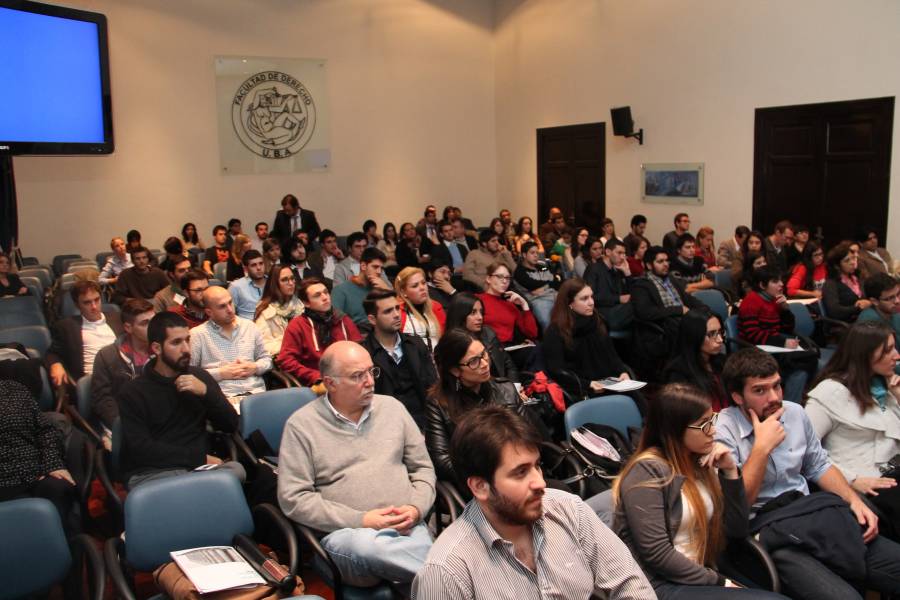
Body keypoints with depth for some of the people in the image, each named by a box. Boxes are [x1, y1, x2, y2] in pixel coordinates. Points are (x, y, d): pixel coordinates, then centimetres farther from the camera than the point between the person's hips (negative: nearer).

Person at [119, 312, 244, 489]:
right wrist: (200, 457, -14)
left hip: (200, 467, 4)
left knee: (236, 469, -29)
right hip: (151, 473, -4)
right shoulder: (133, 391, 1)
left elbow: (231, 425, 8)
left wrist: (206, 392, -9)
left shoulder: (200, 377, 13)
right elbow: (140, 448, -9)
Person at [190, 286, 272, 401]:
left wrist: (255, 368, 3)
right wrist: (220, 373, -7)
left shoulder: (249, 326, 17)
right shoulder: (197, 334, 3)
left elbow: (266, 358, 24)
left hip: (257, 392, 4)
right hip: (223, 397, -4)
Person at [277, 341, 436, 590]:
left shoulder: (392, 407, 12)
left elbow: (423, 467, 17)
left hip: (408, 527, 1)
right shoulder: (301, 425, 1)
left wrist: (416, 508, -4)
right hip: (346, 532, -1)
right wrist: (359, 520, -12)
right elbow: (293, 498, -5)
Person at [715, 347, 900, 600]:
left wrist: (854, 500, 6)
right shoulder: (721, 433, -11)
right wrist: (762, 447, -18)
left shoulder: (795, 412, 10)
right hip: (766, 533, -7)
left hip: (812, 519, 7)